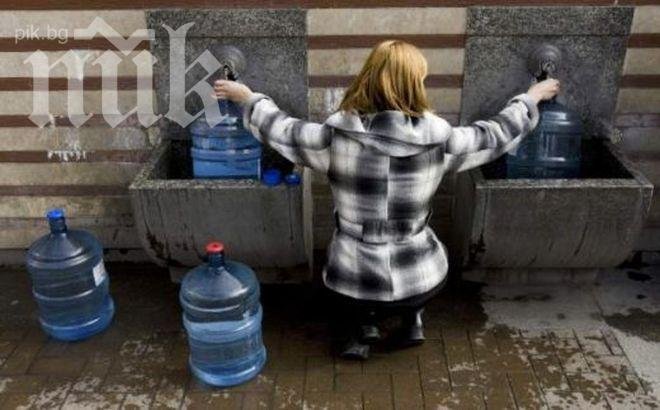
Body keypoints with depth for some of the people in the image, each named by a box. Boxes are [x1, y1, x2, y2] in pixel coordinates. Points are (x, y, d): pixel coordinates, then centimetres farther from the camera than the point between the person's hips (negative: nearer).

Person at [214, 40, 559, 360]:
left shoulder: (335, 136, -15)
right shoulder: (438, 139, -14)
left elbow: (278, 129, 0)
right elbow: (498, 134, 2)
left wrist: (248, 97, 19)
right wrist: (531, 98, 20)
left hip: (353, 282, 0)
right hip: (421, 279, 1)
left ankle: (362, 324, 19)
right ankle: (412, 318, 24)